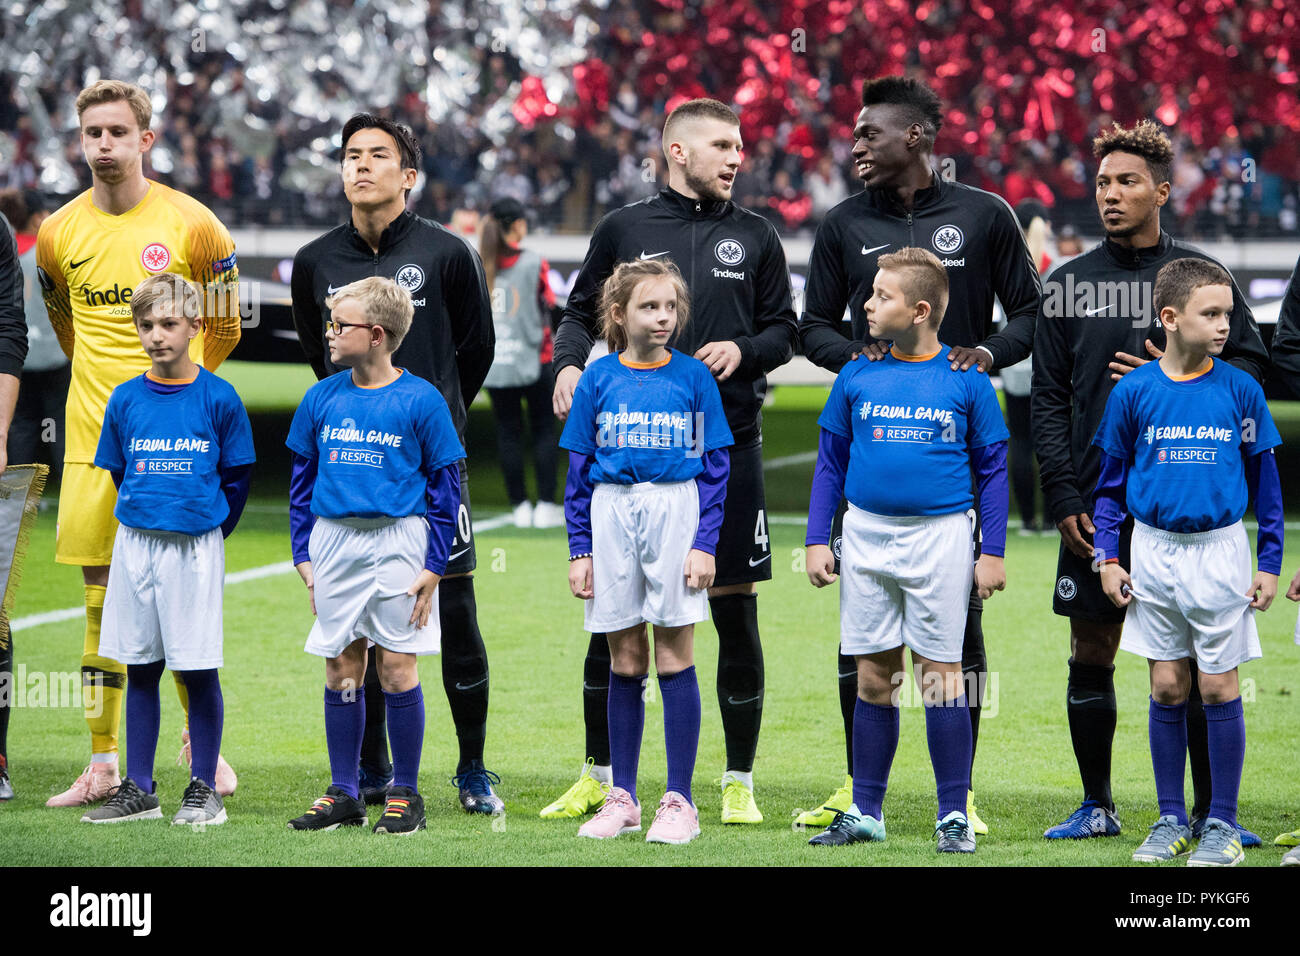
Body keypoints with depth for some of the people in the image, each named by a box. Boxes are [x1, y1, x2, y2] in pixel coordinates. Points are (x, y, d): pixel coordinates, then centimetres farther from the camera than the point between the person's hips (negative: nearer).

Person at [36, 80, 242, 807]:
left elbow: (223, 324, 8)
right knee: (103, 597, 3)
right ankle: (103, 765, 5)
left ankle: (200, 739, 18)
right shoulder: (58, 233, 4)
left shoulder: (190, 224, -4)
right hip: (93, 438, 3)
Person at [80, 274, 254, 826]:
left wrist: (209, 530, 6)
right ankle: (138, 791, 14)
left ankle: (204, 790, 8)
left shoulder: (218, 399, -5)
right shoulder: (126, 400, 3)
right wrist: (147, 519, 13)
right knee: (140, 669, 8)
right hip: (135, 546, 3)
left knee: (198, 671, -1)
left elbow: (237, 476, 3)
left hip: (196, 547, -3)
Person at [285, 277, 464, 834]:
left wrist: (434, 565, -6)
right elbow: (302, 482, 14)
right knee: (341, 668, 6)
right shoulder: (321, 400, 6)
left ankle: (405, 796, 7)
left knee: (396, 666, -3)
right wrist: (303, 555, 8)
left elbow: (445, 487, -2)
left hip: (396, 542, -4)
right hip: (333, 541, 4)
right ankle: (343, 795, 13)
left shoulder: (420, 401, -5)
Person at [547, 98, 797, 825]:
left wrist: (743, 350, -10)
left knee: (736, 612, 1)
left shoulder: (755, 237, 8)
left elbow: (784, 330, 10)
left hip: (728, 445, 0)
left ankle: (740, 783, 11)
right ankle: (600, 774, 16)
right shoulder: (624, 229, 6)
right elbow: (582, 312, 10)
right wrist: (570, 363, -9)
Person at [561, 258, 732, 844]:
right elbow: (578, 471, 8)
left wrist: (705, 542, -7)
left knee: (674, 658, -1)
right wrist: (580, 549, 3)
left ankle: (679, 801, 2)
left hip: (675, 510, -2)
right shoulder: (598, 380, 4)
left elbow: (715, 466, 1)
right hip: (612, 515, 2)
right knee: (624, 663, 7)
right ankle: (622, 797, 14)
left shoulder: (693, 377, 0)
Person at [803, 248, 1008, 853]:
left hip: (940, 536, -3)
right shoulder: (857, 378, 5)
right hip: (867, 536, 3)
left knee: (940, 675, -1)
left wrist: (993, 552, -1)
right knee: (873, 678, 7)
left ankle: (954, 815, 5)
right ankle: (865, 813, 13)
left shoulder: (966, 382, -2)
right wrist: (816, 540, 5)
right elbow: (830, 463, 11)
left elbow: (992, 469, 3)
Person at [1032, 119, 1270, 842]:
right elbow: (1048, 397, 7)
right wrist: (1062, 495, -2)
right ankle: (1097, 807, 16)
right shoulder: (1068, 283, 8)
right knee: (1091, 655, 4)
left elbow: (1251, 363, 5)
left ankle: (1210, 810, 6)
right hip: (1097, 500, 2)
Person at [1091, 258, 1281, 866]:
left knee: (1219, 688, 0)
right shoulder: (1133, 392, -2)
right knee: (1167, 688, 7)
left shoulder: (1240, 390, -3)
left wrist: (1269, 562, 1)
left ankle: (1222, 822, 9)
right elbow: (1110, 481, 7)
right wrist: (1108, 557, 1)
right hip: (1153, 553, 1)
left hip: (1219, 550, -1)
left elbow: (1265, 480, 4)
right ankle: (1171, 819, 17)